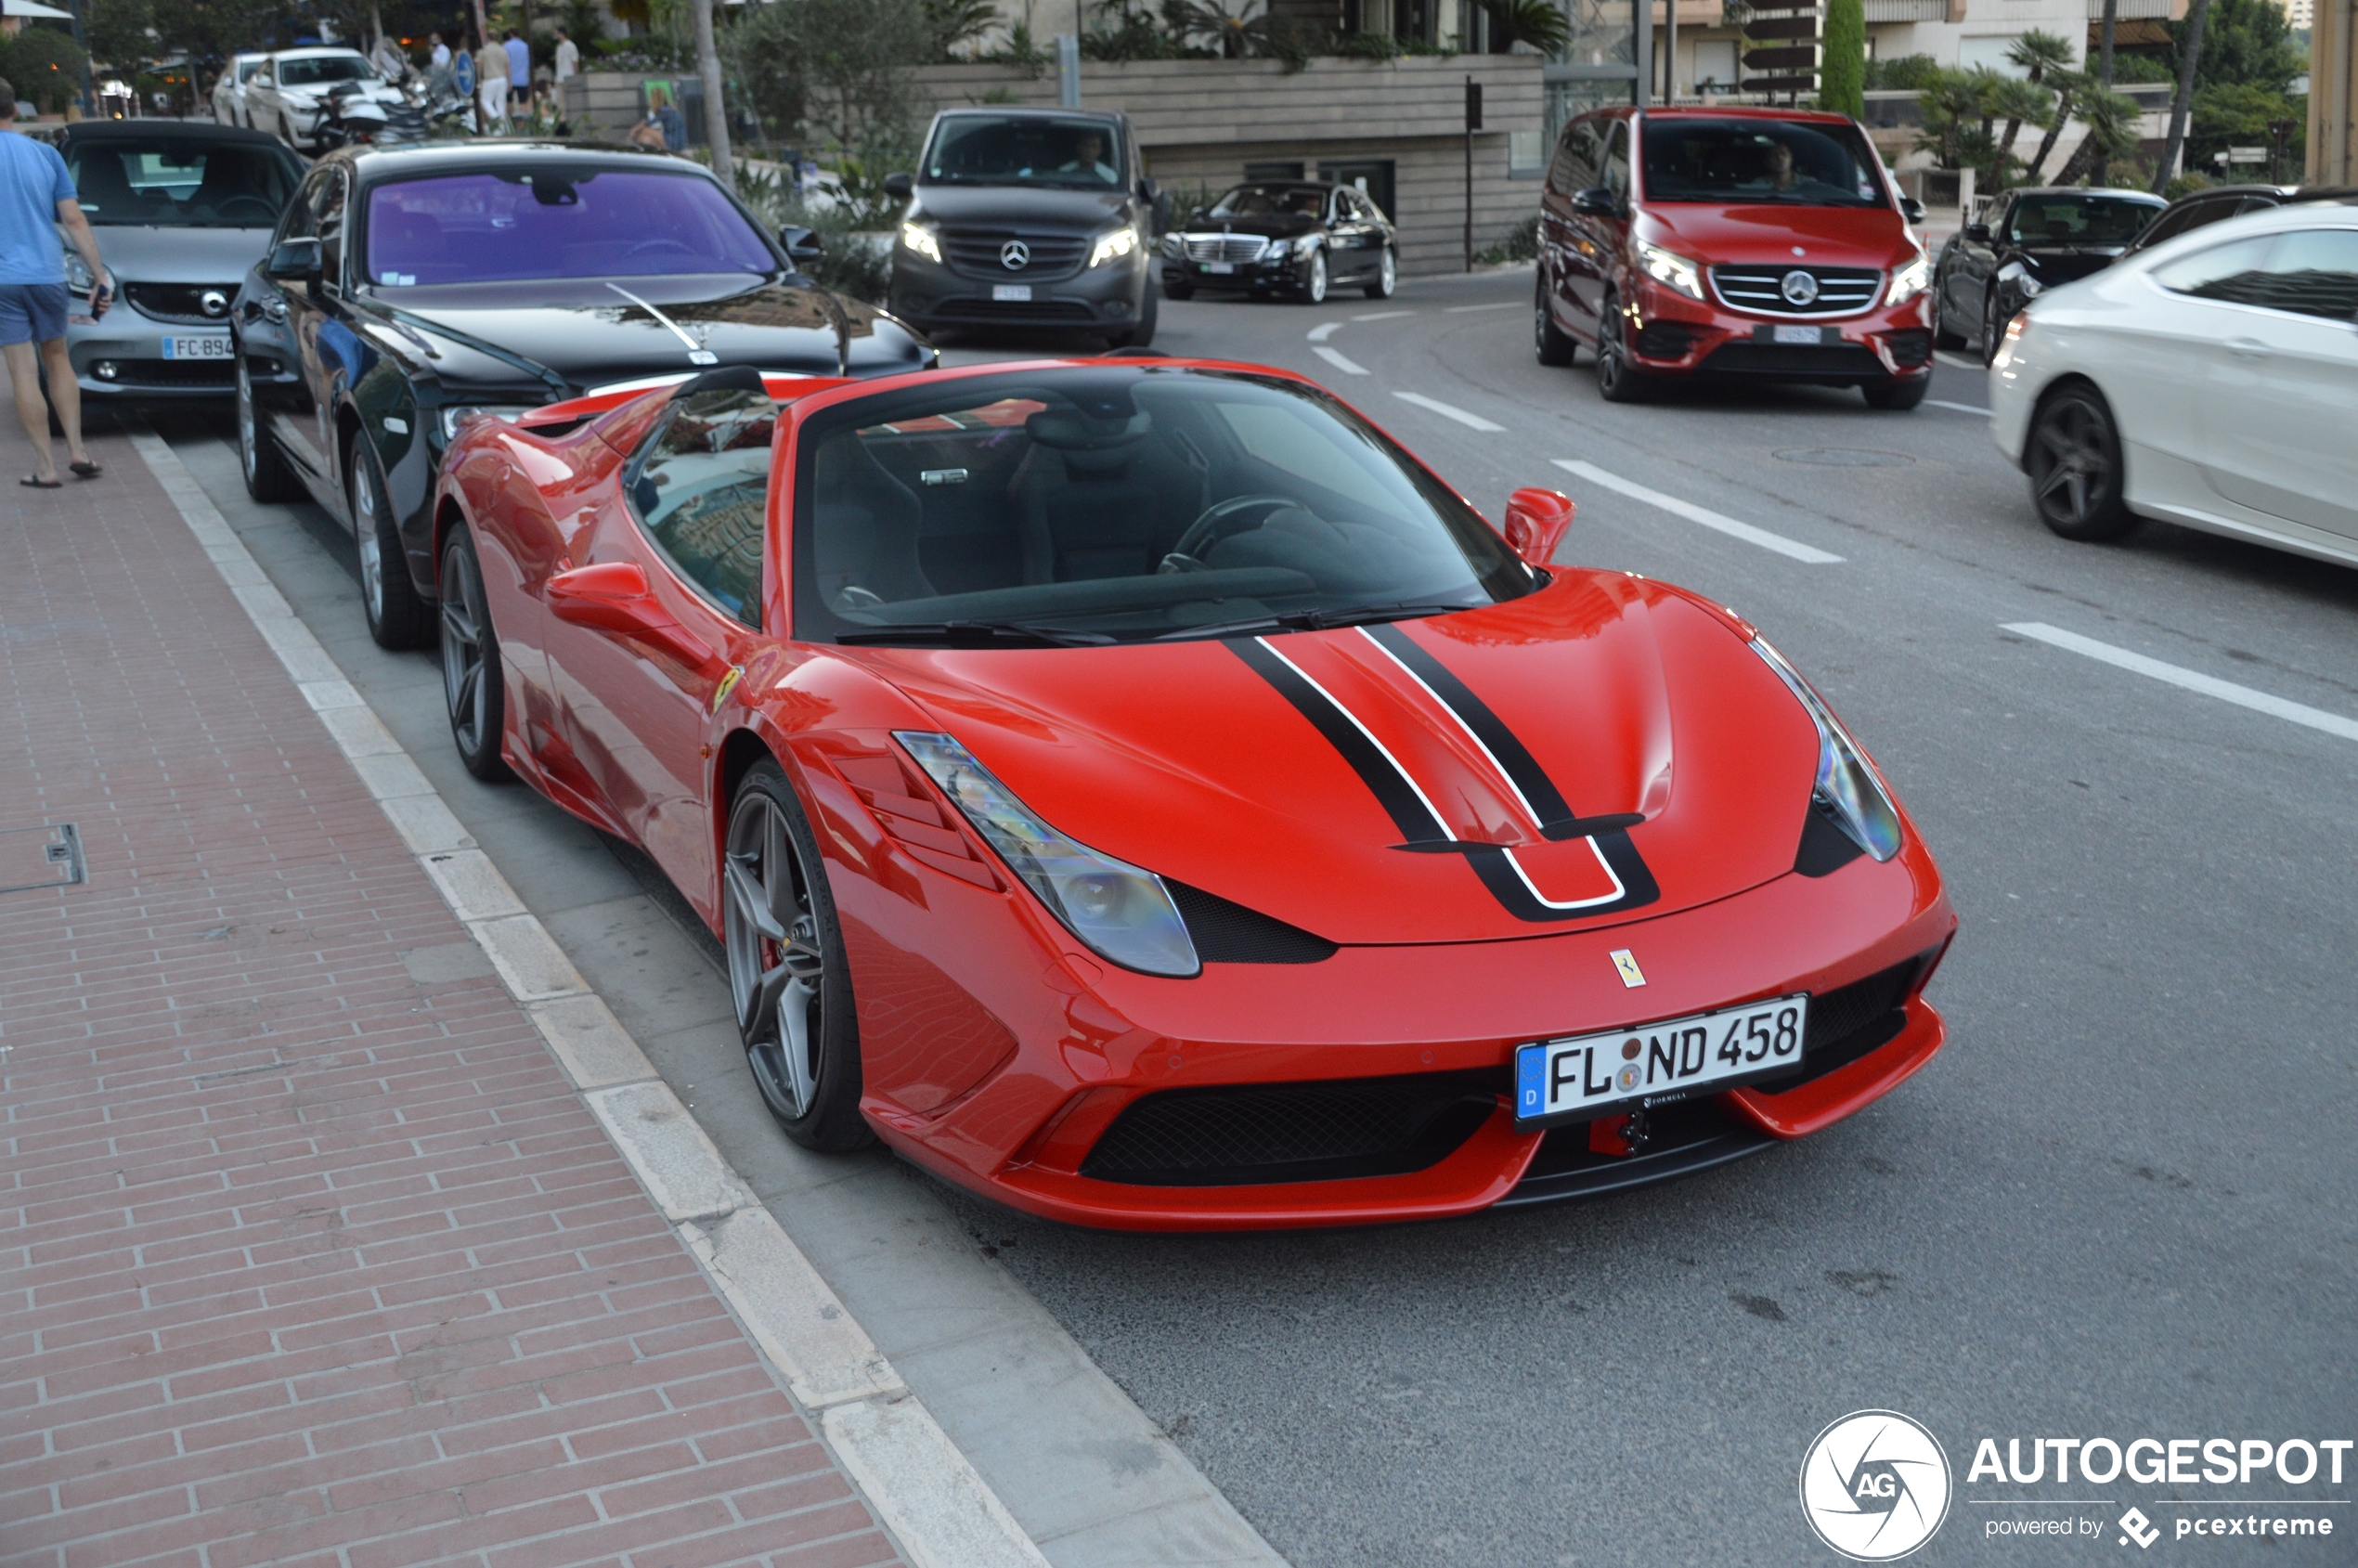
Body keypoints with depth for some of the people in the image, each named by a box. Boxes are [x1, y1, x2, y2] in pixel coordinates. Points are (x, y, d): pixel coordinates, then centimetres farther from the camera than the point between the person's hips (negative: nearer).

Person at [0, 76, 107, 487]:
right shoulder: (45, 154, 3)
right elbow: (74, 220, 2)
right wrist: (101, 276, 5)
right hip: (47, 274, 3)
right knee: (57, 361, 18)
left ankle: (45, 467, 1)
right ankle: (76, 451, 12)